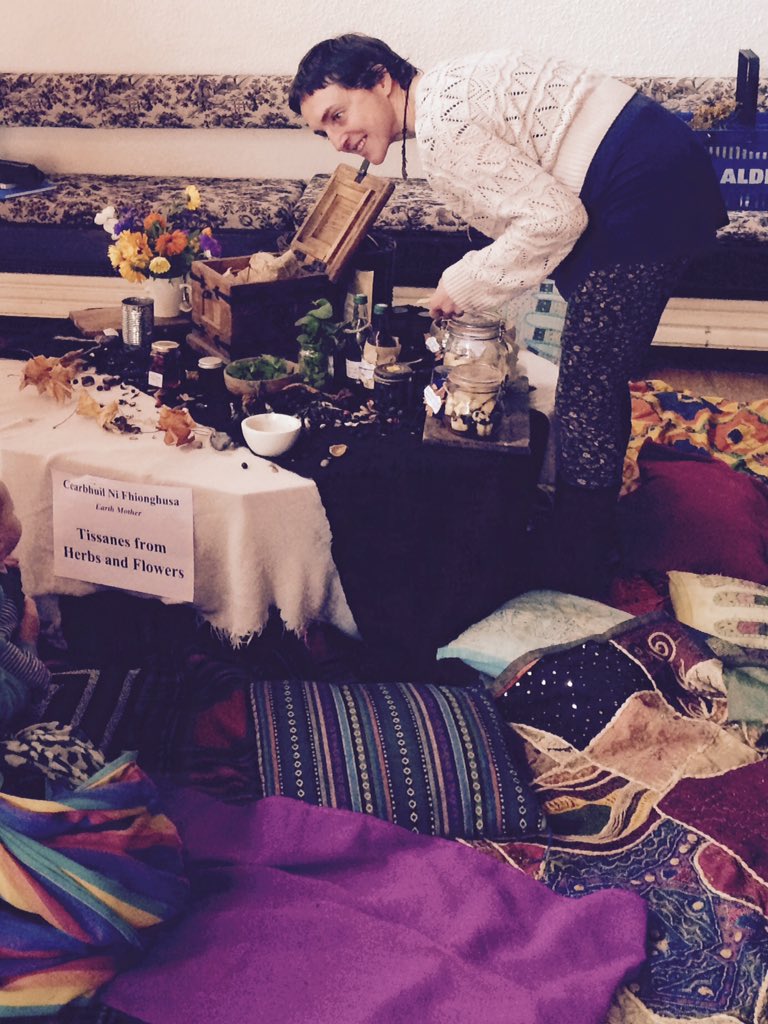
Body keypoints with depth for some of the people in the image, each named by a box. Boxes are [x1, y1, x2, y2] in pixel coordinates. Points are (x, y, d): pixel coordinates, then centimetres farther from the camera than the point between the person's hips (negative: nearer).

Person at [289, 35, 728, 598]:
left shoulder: (440, 128, -17)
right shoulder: (450, 88, 14)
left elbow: (553, 217, -20)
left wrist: (464, 283, -9)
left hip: (649, 192, -10)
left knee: (588, 392, -4)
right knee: (599, 376, 18)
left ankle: (571, 593, 6)